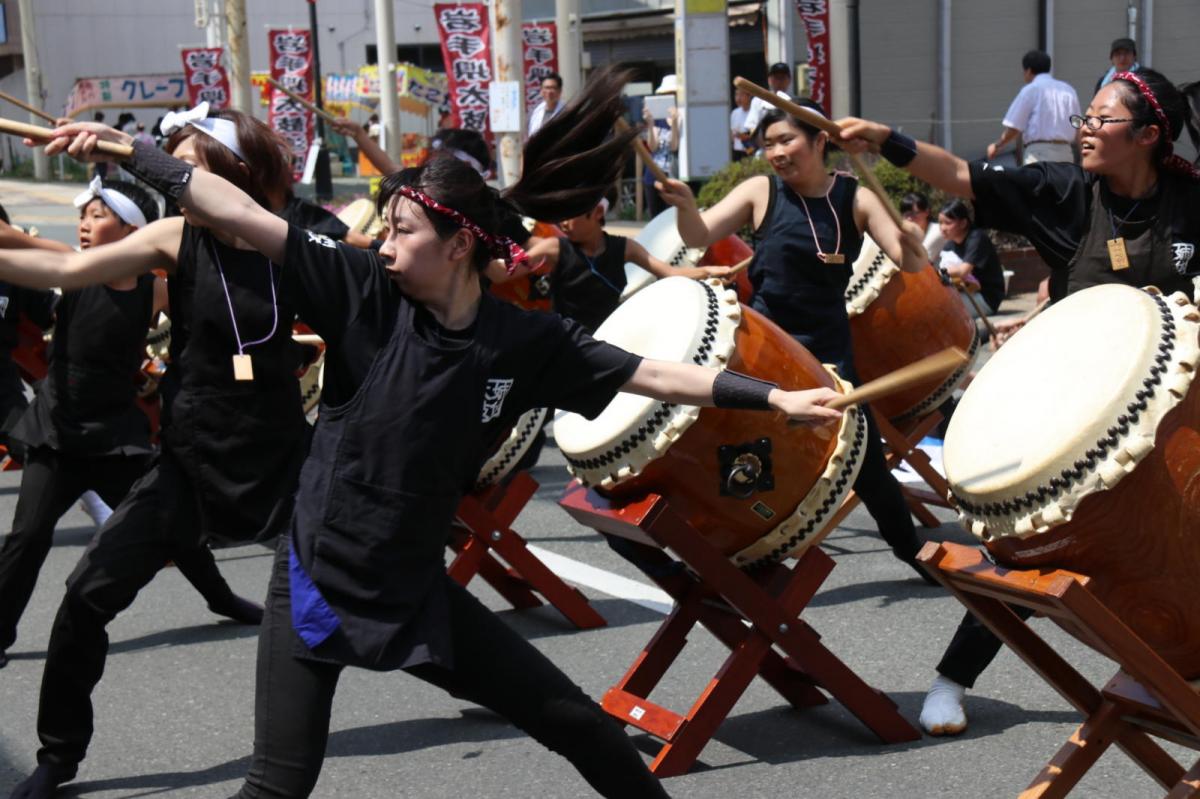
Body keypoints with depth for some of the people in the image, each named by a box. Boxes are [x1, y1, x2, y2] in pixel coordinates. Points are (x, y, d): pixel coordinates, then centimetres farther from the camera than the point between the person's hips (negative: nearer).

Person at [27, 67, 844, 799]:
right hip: (317, 581, -2)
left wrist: (774, 398, -9)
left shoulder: (526, 340, -8)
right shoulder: (366, 294, -13)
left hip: (417, 588, 2)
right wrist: (127, 148, -21)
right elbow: (241, 214, -17)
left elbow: (650, 374, -5)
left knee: (578, 723, 8)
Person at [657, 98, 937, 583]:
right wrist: (685, 205, -33)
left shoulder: (856, 198, -2)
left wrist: (912, 243, -31)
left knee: (866, 460, 6)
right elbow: (699, 237, -12)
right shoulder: (760, 192, -3)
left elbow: (910, 263, -8)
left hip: (829, 348, 1)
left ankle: (913, 552, 27)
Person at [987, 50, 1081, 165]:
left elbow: (1014, 128, -3)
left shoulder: (1031, 90, -1)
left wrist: (996, 146, 13)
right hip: (1066, 152, 6)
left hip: (1039, 152, -6)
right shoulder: (1068, 91, 13)